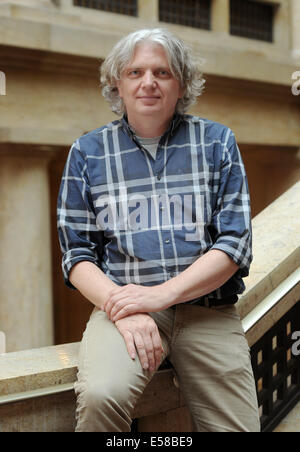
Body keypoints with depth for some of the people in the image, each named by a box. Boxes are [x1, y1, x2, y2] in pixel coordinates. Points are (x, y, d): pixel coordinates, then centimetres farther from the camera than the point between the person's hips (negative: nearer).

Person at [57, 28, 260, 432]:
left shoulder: (217, 142, 8)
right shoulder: (88, 152, 9)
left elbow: (236, 242, 0)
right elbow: (77, 254, 5)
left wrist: (162, 293, -13)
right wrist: (122, 310, -14)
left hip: (208, 310, 2)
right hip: (122, 304, -1)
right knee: (100, 396, -31)